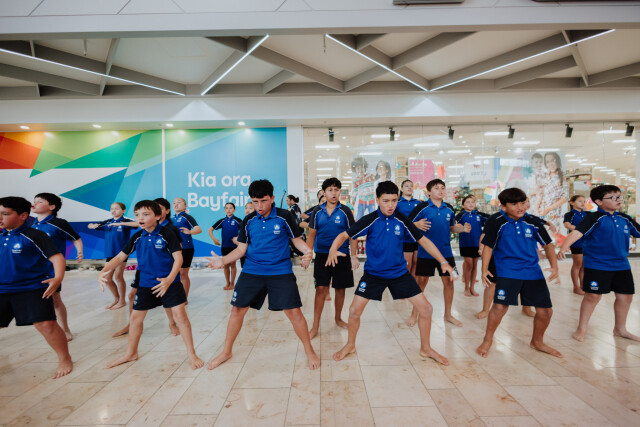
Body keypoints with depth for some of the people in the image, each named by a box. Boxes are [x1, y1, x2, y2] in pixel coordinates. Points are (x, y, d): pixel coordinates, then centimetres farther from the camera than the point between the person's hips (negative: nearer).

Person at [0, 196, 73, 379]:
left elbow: (56, 256, -15)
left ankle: (65, 360, 6)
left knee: (45, 324, -13)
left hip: (32, 289, -6)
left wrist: (58, 278, -27)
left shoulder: (34, 235, -9)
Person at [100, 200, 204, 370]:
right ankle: (131, 353, 41)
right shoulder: (137, 237, 1)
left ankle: (191, 354, 6)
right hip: (145, 284, 6)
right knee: (135, 318, 15)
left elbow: (178, 258, -17)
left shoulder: (167, 235, -14)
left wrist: (169, 279, -29)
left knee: (180, 315, -9)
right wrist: (104, 271, -9)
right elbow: (121, 256, 8)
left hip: (169, 282, -5)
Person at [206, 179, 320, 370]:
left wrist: (307, 251, -21)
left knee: (293, 311, -6)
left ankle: (309, 350, 19)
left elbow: (297, 240, 1)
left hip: (281, 271, -3)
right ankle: (226, 352, 32)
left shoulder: (284, 216, -6)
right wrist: (223, 260, -9)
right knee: (237, 309, 7)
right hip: (252, 271, 3)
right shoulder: (248, 221, 3)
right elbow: (241, 248, 7)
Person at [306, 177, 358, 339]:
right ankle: (315, 326, 7)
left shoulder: (345, 211, -3)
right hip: (322, 255, 0)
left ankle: (338, 318, 33)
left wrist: (353, 256, -7)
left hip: (341, 255, 0)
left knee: (340, 289, 11)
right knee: (321, 289, -3)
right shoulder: (318, 211, 2)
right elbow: (312, 234, 7)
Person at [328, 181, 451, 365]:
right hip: (373, 272, -2)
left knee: (426, 309, 2)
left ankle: (425, 349, 28)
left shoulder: (401, 220, -6)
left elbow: (423, 240, 2)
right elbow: (345, 235, -15)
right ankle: (350, 345, 23)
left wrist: (443, 262, -4)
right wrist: (333, 249, -36)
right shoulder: (370, 220, -14)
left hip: (400, 272, 3)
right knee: (354, 311, -6)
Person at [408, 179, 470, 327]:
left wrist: (463, 228, -1)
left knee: (449, 281, 8)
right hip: (425, 252, -4)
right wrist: (417, 225, -29)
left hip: (445, 252, 4)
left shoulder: (449, 208, 7)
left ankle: (448, 314, 27)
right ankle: (414, 314, 20)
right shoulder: (422, 207, -8)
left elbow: (451, 227, 18)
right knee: (421, 282, 4)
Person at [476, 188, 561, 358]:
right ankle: (488, 339, 8)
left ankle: (537, 341, 37)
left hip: (533, 271, 5)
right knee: (500, 307, -17)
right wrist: (484, 270, -14)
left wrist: (554, 266, 2)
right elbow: (488, 246, -9)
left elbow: (547, 244, 12)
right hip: (508, 272, -5)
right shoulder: (497, 221, -11)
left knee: (545, 310, 8)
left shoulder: (532, 223, 0)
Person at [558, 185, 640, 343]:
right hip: (597, 265, -6)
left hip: (621, 265, 7)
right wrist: (563, 247, -41)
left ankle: (620, 328, 35)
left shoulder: (625, 219, 7)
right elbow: (577, 232, -25)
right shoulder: (595, 218, -12)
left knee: (625, 295, 14)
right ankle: (582, 328, 13)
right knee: (593, 295, -3)